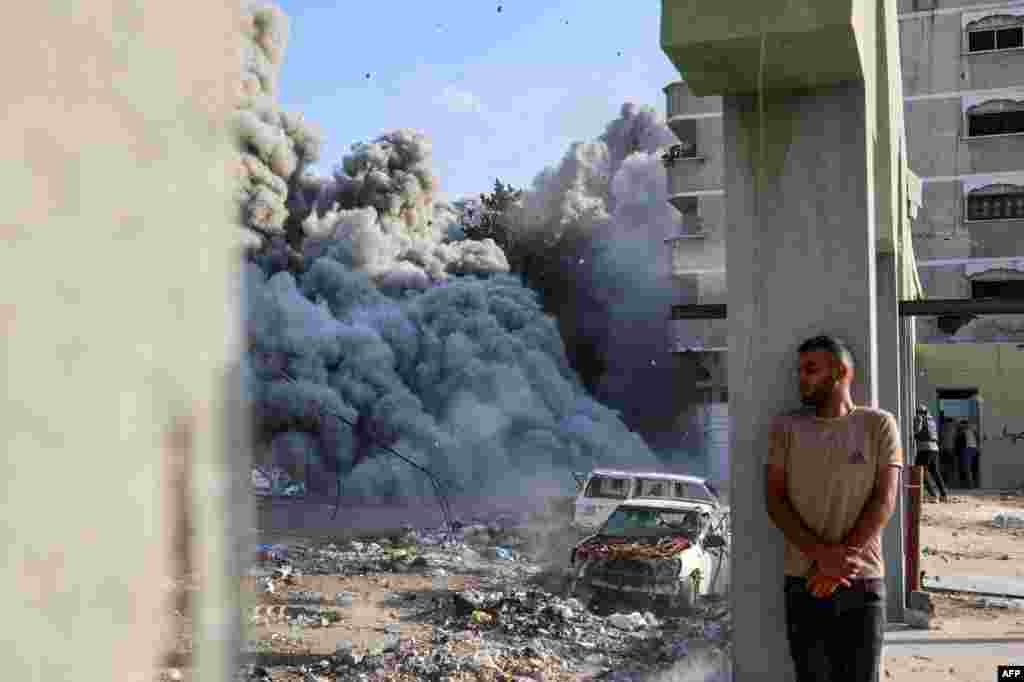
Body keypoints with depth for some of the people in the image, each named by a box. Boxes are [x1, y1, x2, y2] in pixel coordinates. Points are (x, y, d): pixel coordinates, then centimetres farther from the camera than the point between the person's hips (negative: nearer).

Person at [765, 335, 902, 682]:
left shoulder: (879, 424, 2)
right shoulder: (785, 427, 5)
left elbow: (884, 501, -4)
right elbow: (774, 499, 0)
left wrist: (837, 564, -12)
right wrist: (821, 555, -14)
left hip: (862, 582, -1)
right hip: (803, 581, 1)